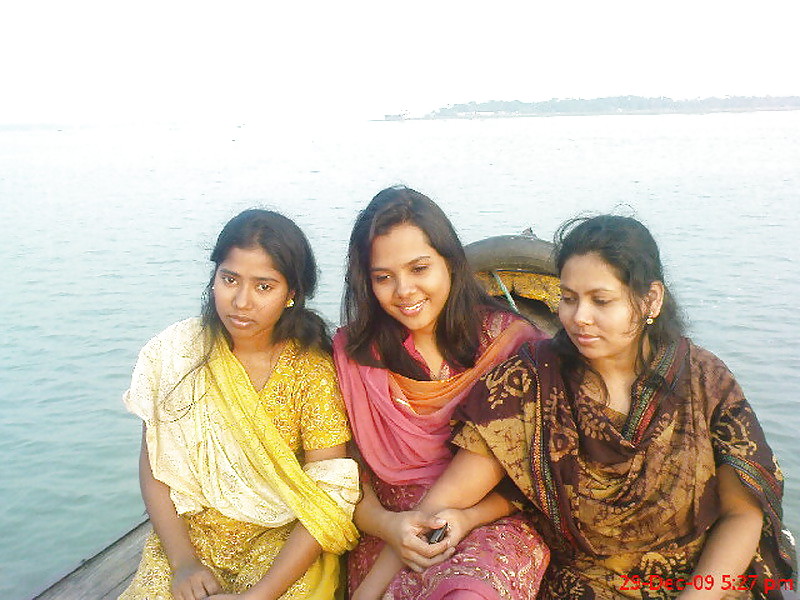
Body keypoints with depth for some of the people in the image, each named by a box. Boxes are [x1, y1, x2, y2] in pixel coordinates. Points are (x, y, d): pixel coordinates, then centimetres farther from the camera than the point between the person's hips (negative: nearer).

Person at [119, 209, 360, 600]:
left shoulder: (311, 370, -13)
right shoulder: (173, 353, -5)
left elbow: (329, 496, -14)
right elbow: (153, 465, -1)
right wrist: (183, 561, -12)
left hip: (286, 545, -1)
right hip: (187, 539, 1)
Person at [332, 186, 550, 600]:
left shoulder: (510, 341, -2)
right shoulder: (351, 351, 3)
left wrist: (467, 517, -15)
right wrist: (382, 522, -16)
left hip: (492, 522, 0)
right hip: (388, 530, 1)